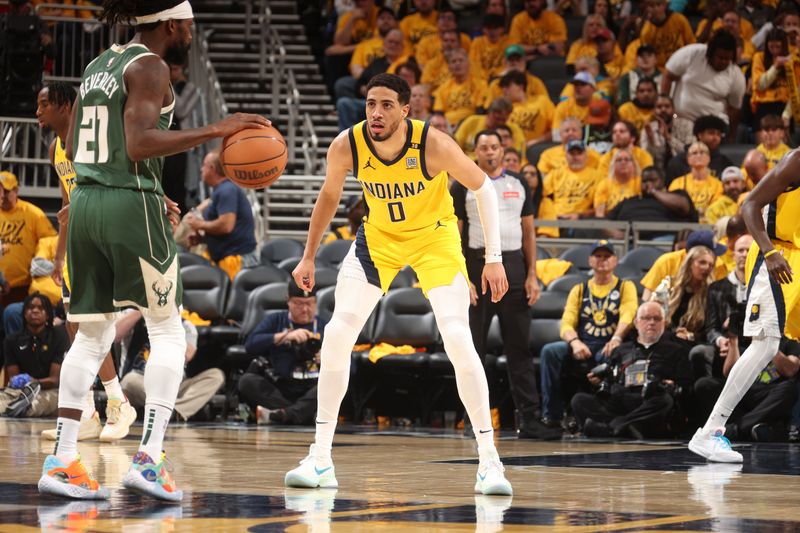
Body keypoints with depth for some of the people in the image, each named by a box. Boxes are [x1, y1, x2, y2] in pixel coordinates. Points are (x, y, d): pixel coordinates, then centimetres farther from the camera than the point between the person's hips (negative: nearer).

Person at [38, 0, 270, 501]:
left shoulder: (100, 64, 17)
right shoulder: (150, 67, -8)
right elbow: (139, 144, -21)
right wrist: (215, 131, -22)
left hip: (85, 200, 8)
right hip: (133, 205, -8)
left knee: (92, 335, 12)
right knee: (168, 330, 2)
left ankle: (63, 460, 7)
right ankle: (149, 458, -8)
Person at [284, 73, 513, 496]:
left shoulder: (433, 145, -29)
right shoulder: (346, 147, -21)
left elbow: (482, 187, -14)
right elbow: (329, 196, 1)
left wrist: (494, 258, -17)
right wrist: (309, 257, 4)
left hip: (434, 235, -3)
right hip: (379, 237, 3)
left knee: (457, 339, -19)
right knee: (337, 334, -9)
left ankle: (488, 460, -10)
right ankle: (320, 460, 0)